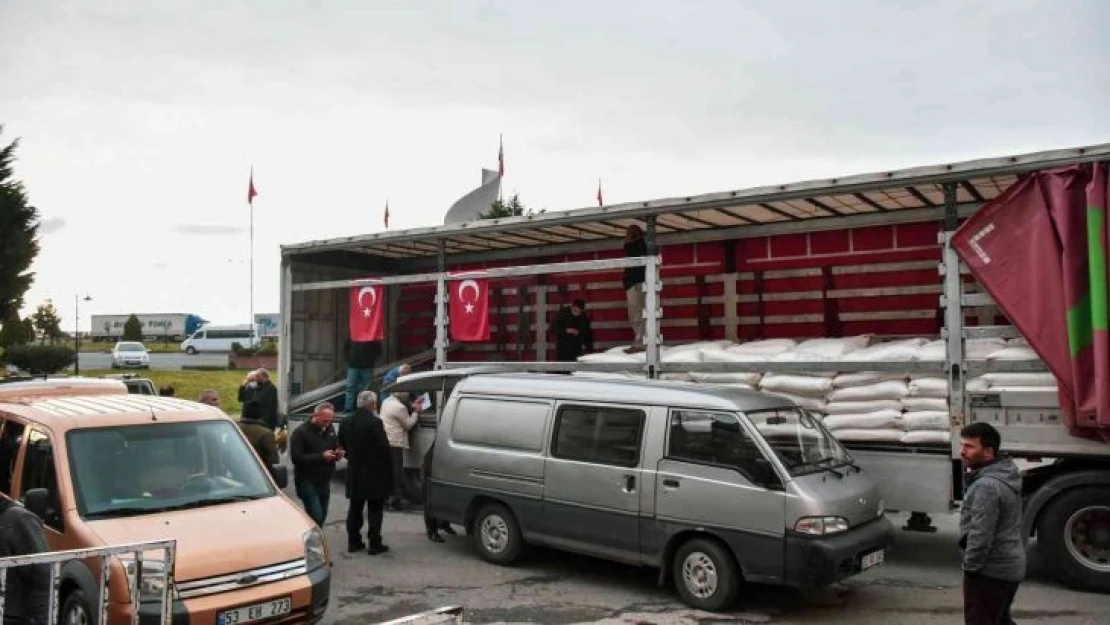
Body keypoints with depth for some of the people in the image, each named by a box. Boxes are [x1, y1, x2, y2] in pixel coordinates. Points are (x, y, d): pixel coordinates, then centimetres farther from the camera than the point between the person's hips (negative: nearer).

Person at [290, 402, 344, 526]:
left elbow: (336, 447, 23)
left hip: (325, 481, 7)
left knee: (322, 516, 11)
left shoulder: (330, 430, 10)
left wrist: (338, 453, -2)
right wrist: (321, 456, -24)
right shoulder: (301, 432, -11)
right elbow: (296, 458, -18)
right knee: (316, 516, -15)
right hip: (307, 482, -7)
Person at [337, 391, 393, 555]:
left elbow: (343, 446, 11)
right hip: (374, 474, -6)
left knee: (355, 509, 16)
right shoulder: (375, 422, -18)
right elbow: (384, 448, -17)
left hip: (354, 474, 6)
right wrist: (388, 470, -7)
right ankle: (374, 544, 5)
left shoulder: (346, 423, 3)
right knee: (375, 510, 3)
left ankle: (353, 541, 22)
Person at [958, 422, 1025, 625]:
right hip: (1010, 565, 10)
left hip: (990, 571, -10)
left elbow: (981, 535, -27)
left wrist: (970, 566, -15)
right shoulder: (1007, 475, 7)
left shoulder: (987, 486, -26)